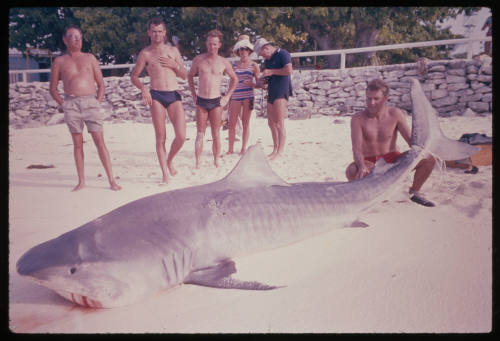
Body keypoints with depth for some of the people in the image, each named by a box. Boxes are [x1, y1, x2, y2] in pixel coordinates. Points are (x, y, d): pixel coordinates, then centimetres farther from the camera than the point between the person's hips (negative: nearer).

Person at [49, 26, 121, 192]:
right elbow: (52, 88, 15)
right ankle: (81, 181, 10)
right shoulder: (59, 62, 11)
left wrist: (98, 102, 2)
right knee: (77, 143, 3)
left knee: (100, 142, -6)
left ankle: (111, 180, -4)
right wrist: (63, 104, 1)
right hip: (71, 105, 0)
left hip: (91, 103, 0)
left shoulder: (90, 58, 13)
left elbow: (101, 83, 14)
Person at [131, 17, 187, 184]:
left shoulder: (173, 50, 13)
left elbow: (184, 75, 16)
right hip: (156, 96, -2)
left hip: (174, 95, 2)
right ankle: (165, 174, 8)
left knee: (181, 136, -8)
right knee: (161, 137, -2)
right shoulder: (145, 53, 7)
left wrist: (174, 65, -3)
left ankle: (169, 161, 21)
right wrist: (143, 88, -10)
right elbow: (134, 76, 9)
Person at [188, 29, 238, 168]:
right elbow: (190, 76, 17)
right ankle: (197, 164, 2)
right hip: (201, 101, 0)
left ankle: (216, 162, 12)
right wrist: (193, 95, 10)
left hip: (216, 102, 0)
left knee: (216, 134, 4)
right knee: (200, 134, 2)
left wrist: (227, 97, 7)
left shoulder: (223, 62, 1)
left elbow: (234, 79, 14)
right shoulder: (198, 59, 2)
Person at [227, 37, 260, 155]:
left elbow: (259, 83, 5)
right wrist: (228, 99, 14)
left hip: (248, 96, -2)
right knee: (232, 123, -2)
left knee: (245, 123, 2)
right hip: (235, 97, 2)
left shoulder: (254, 65, 5)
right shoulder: (234, 65, 12)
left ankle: (244, 149, 8)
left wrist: (251, 84, -16)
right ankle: (230, 149, 5)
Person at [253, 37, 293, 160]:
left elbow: (289, 70, -19)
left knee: (279, 123, -10)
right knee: (271, 123, 9)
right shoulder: (267, 60, 19)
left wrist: (271, 72, -12)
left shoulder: (282, 54, -6)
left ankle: (280, 151, -6)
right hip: (271, 93, 9)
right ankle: (275, 149, 18)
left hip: (281, 93, -9)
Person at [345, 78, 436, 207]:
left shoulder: (395, 114, -6)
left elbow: (411, 140, -6)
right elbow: (356, 148, -25)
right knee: (351, 171, -38)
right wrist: (361, 166, -46)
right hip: (370, 163, -3)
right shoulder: (358, 119, -14)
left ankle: (414, 191, 7)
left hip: (393, 160, 3)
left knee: (429, 158, -18)